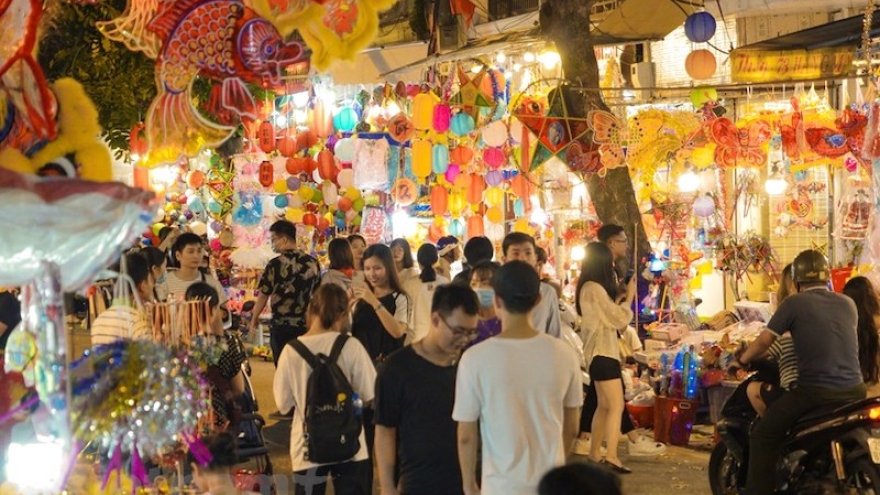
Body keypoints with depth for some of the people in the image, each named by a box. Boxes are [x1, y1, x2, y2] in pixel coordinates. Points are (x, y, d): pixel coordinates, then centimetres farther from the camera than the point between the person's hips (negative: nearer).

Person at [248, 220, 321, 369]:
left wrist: (254, 318, 8)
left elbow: (263, 295, -7)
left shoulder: (276, 264, -12)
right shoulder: (312, 263, 1)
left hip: (281, 326, -4)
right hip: (306, 326, 4)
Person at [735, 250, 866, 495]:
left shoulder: (795, 304, -3)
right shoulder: (848, 304, 12)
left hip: (815, 392, -5)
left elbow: (764, 341, -3)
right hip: (854, 391, 5)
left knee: (763, 435, 7)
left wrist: (741, 361, 15)